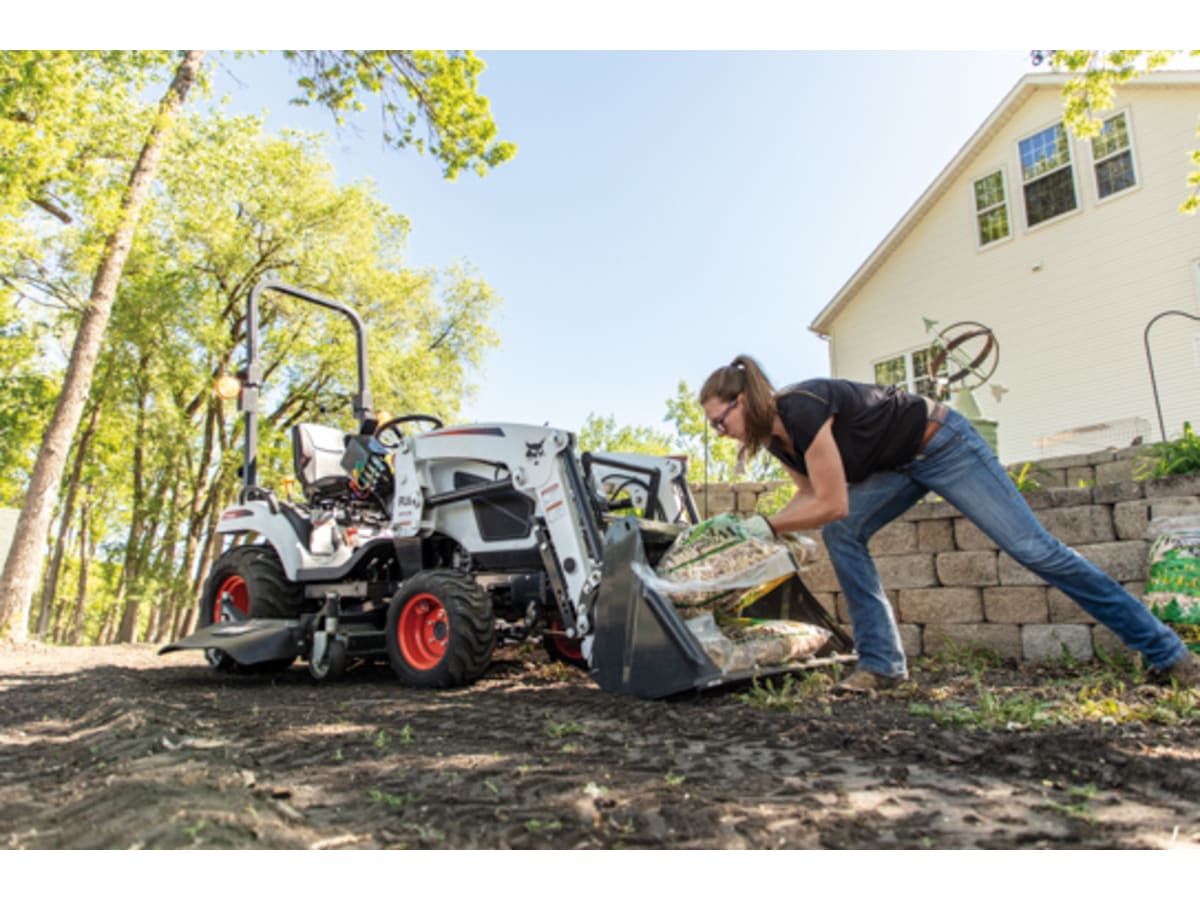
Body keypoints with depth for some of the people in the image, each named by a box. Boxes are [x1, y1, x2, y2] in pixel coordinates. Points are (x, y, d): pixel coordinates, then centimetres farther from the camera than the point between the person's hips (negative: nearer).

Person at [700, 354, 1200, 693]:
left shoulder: (800, 408, -32)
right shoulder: (776, 440, -3)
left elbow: (831, 504, -31)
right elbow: (809, 497, 7)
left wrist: (767, 526, -22)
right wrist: (745, 528, -4)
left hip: (943, 444, -8)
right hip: (899, 466, 8)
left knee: (1033, 548, -6)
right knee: (839, 535, -10)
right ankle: (880, 665, -4)